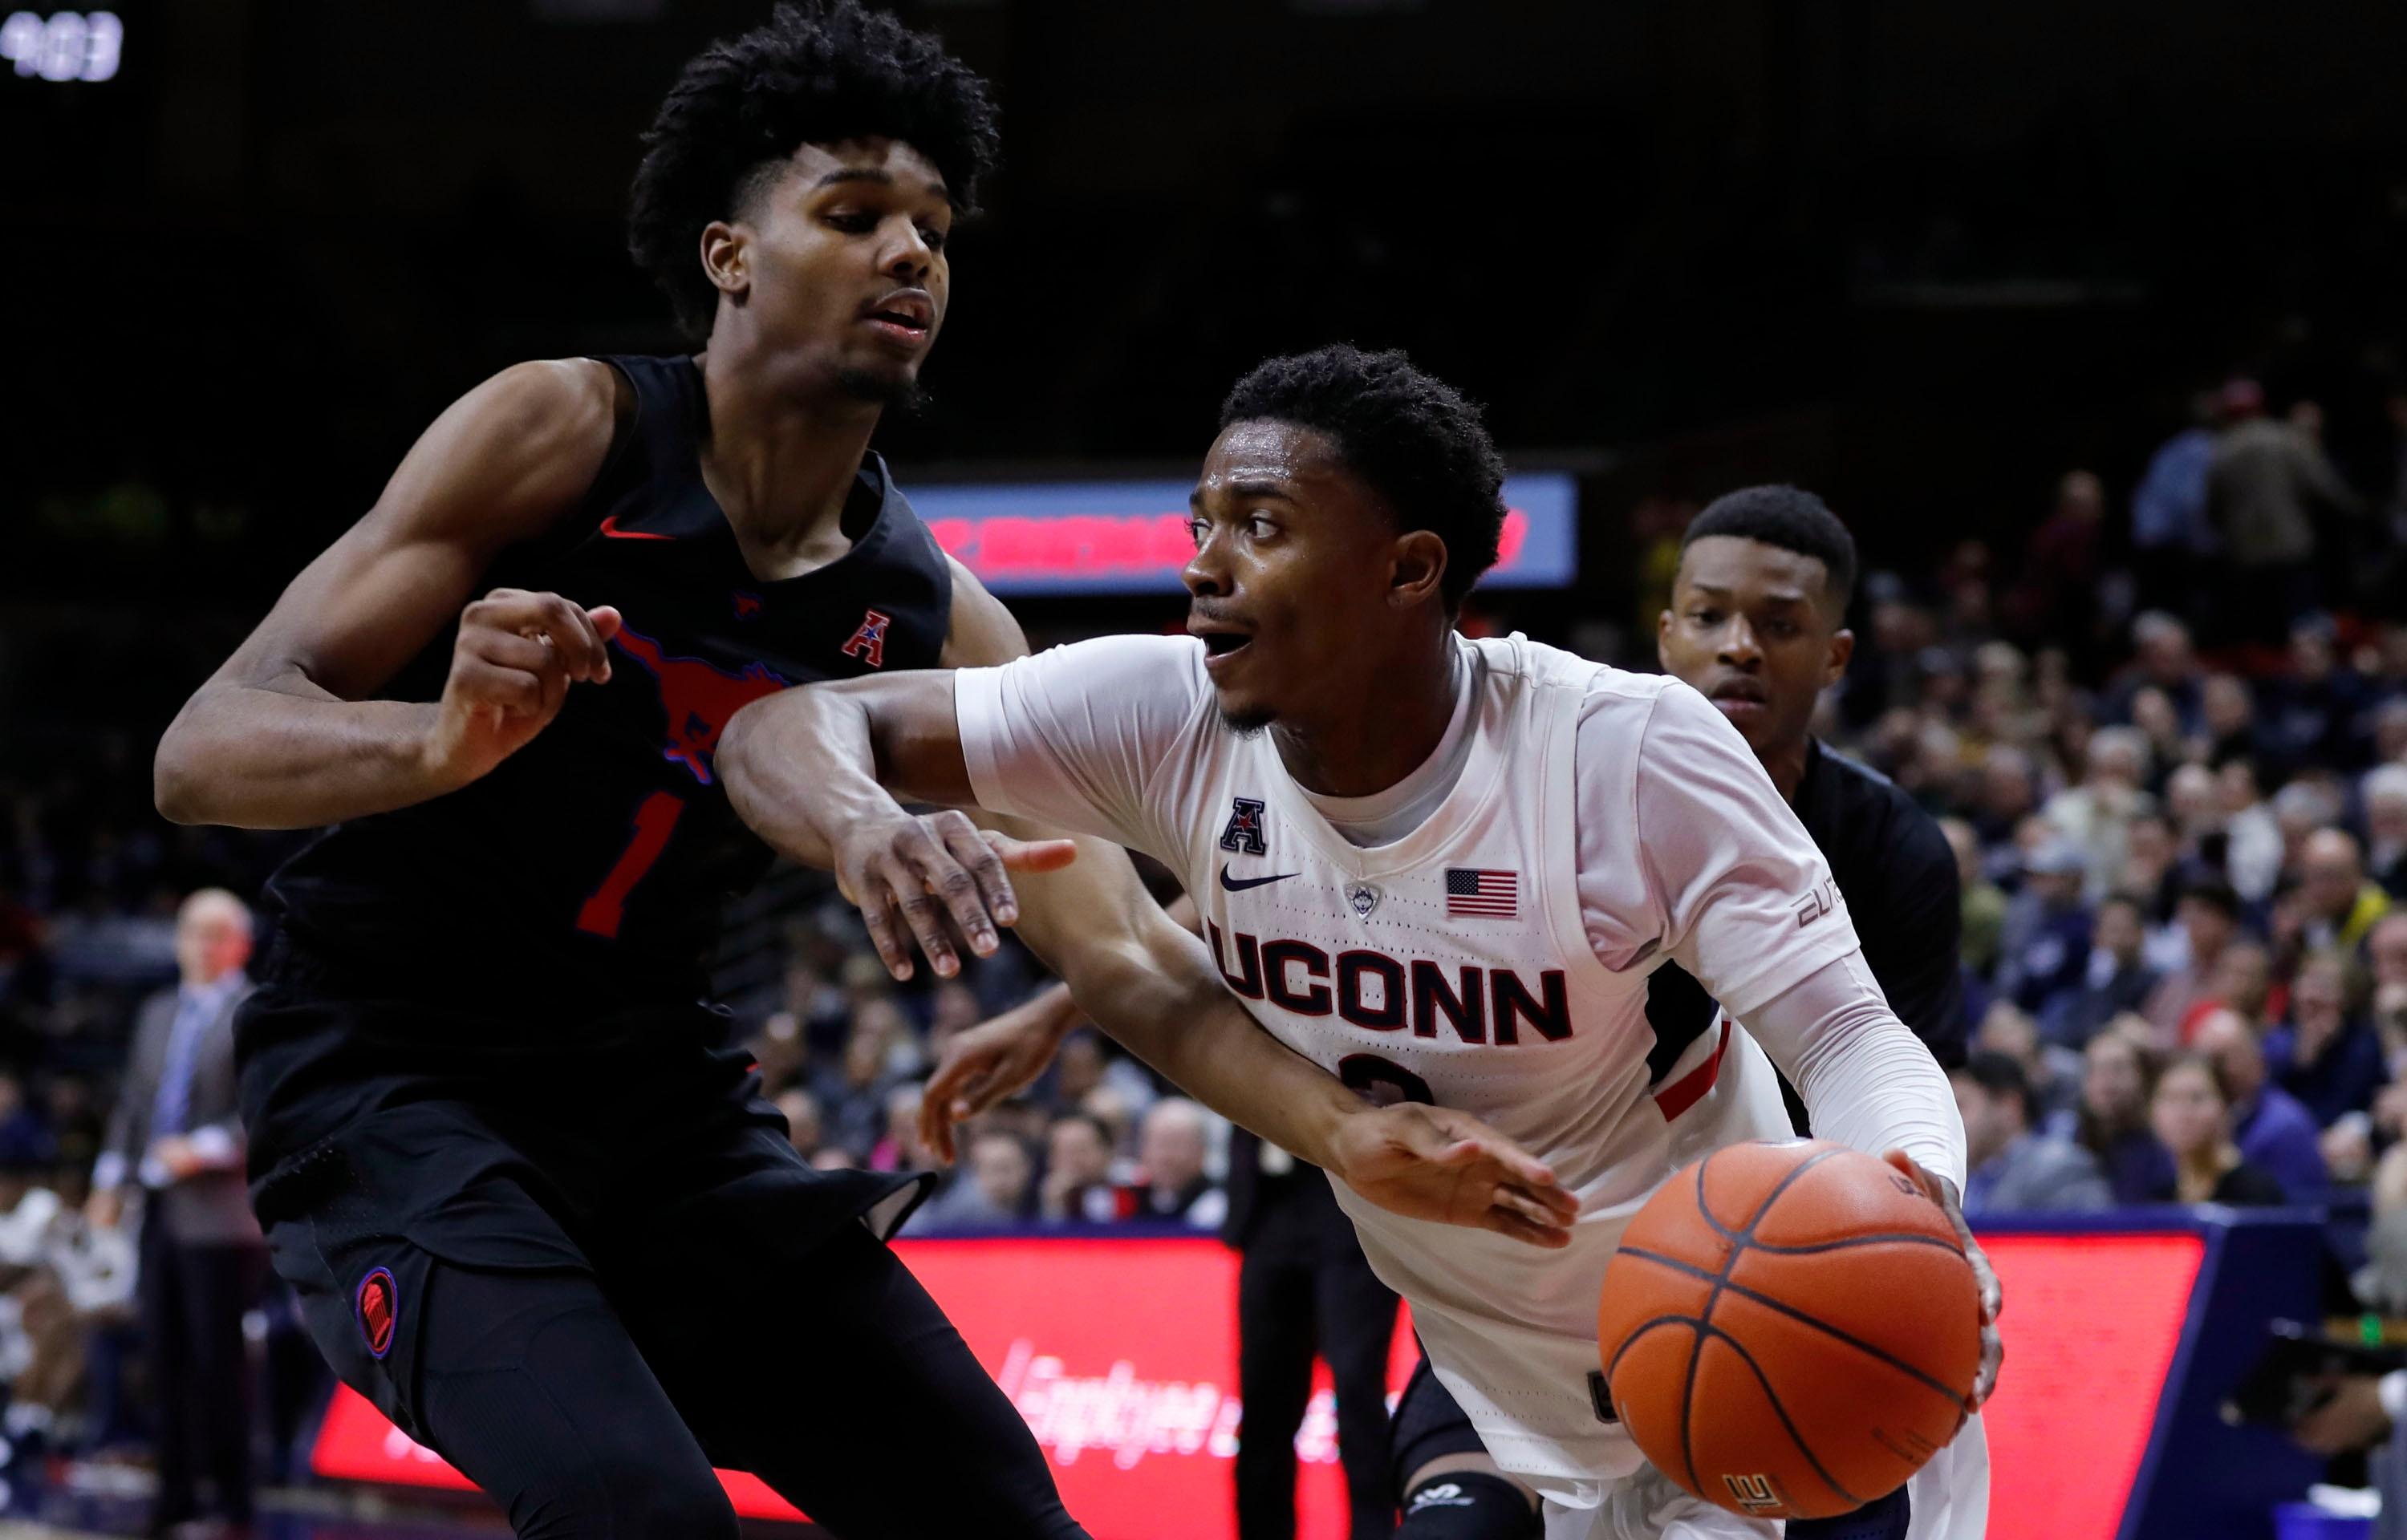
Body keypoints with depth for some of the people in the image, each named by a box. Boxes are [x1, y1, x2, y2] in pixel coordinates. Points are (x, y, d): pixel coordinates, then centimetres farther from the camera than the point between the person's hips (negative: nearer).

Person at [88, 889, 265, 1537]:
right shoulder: (158, 1014, 19)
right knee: (167, 1355, 6)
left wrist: (207, 1149, -20)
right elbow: (133, 1101, 21)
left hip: (221, 1213, -7)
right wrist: (112, 1179, 13)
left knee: (219, 1356, -6)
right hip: (161, 1210, 7)